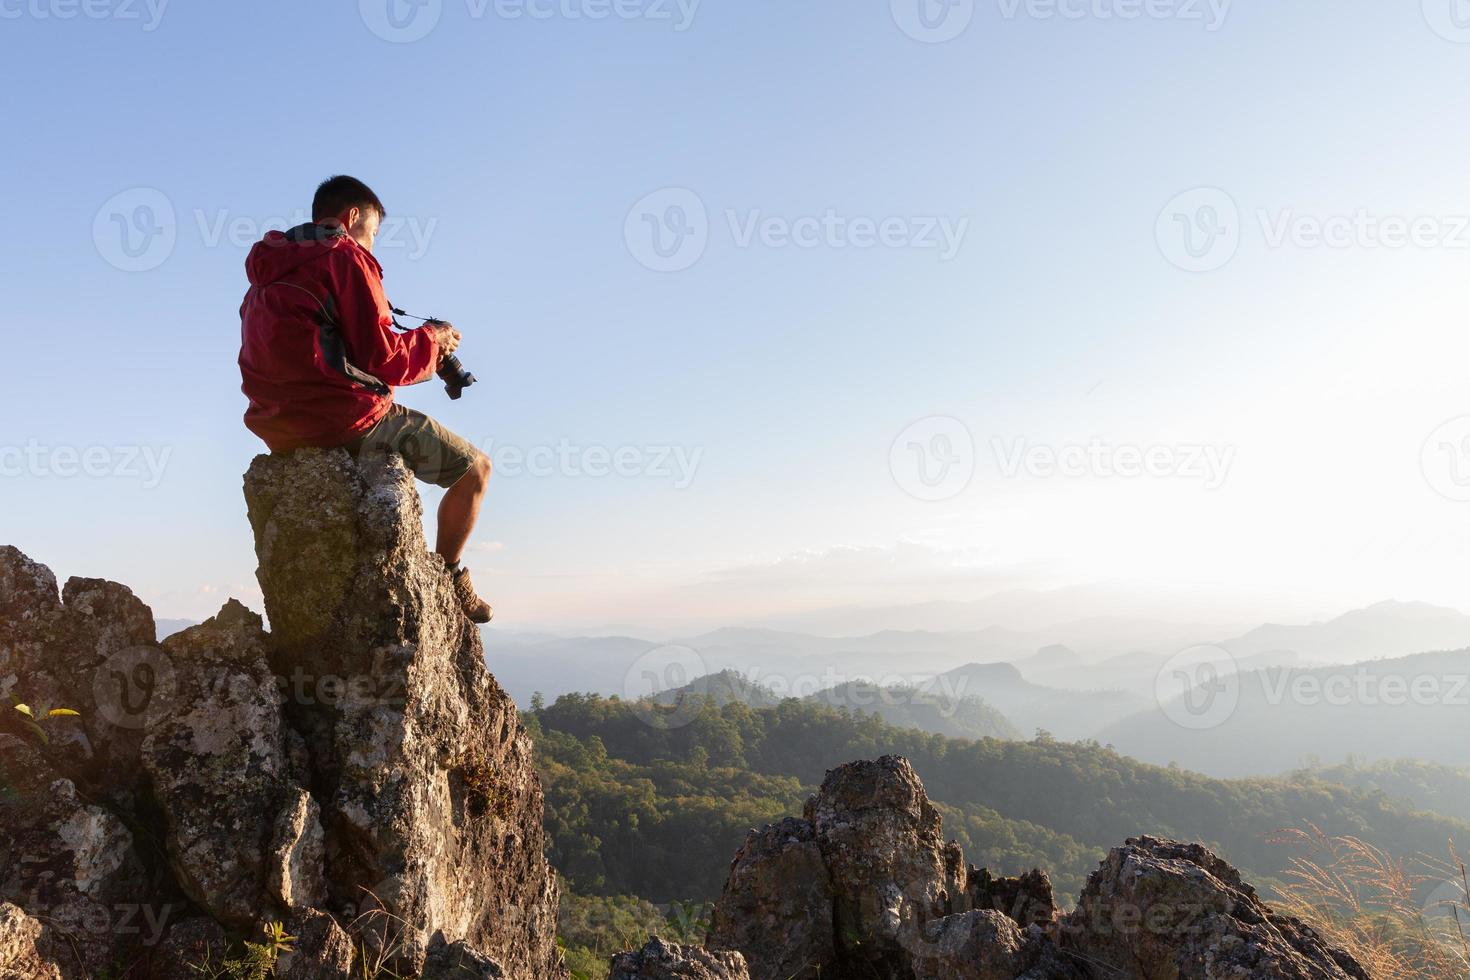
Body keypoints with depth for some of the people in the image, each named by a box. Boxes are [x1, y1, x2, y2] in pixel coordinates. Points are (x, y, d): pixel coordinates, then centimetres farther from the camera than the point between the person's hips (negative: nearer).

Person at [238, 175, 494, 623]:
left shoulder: (267, 272, 21)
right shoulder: (346, 257, -6)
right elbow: (380, 358, -13)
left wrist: (420, 350, 20)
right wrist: (432, 341, 5)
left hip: (284, 431, 9)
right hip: (348, 420, -9)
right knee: (474, 467, 5)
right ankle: (448, 580, 7)